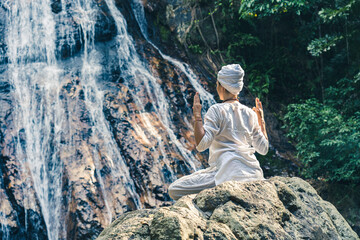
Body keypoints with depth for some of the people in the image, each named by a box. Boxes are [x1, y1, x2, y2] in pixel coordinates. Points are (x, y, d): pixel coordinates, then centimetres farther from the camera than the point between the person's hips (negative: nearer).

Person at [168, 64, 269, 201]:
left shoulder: (217, 110, -4)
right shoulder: (250, 113, 13)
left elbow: (201, 144, -14)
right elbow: (263, 149, 19)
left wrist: (197, 115, -6)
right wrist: (261, 120, 28)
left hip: (228, 173, -6)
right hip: (252, 173, 6)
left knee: (174, 190, -3)